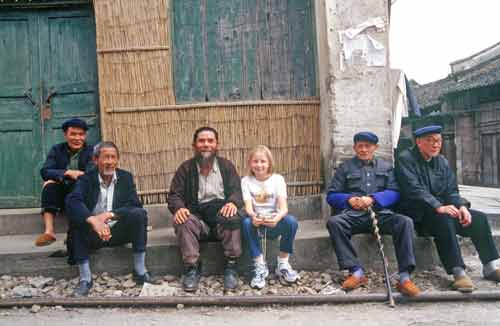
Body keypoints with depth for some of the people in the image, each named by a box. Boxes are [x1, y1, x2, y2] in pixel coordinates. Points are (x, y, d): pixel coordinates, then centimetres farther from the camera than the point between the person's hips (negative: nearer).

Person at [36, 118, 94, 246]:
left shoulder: (91, 151, 3)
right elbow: (44, 171, -8)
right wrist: (67, 173, -23)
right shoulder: (56, 149, 8)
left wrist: (77, 175, -31)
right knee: (49, 183, -26)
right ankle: (49, 231, -37)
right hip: (61, 194, 2)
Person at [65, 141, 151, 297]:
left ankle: (140, 271, -17)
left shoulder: (126, 177, 5)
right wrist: (93, 220, -38)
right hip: (93, 234, 0)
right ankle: (85, 278, -22)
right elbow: (72, 201, -20)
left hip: (119, 231, 1)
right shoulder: (86, 179, 0)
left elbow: (135, 204, -9)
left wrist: (109, 214, -26)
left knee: (139, 213, -24)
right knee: (75, 219, -28)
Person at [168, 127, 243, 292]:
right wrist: (179, 208, -20)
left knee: (232, 217, -34)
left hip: (220, 211, 0)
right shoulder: (185, 168, 10)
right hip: (197, 215, 1)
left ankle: (231, 267, -23)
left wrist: (233, 203, -22)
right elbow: (174, 195, 4)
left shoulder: (227, 166, 12)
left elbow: (236, 191, 3)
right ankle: (191, 268, -23)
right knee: (184, 222, -33)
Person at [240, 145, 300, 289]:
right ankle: (260, 266, -21)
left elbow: (283, 207, -13)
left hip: (274, 223, 0)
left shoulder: (277, 179, -2)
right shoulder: (246, 181, 0)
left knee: (291, 221, -30)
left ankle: (283, 264, -12)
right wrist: (253, 216, -37)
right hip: (256, 223, 0)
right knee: (246, 222, -33)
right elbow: (248, 207, -12)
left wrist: (277, 218, -37)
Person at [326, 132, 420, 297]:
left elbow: (394, 193, 7)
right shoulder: (345, 167, 19)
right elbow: (332, 195, 12)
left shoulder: (386, 167, 20)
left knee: (405, 222, -29)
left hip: (381, 213, 0)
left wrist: (373, 199, -11)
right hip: (353, 215, 0)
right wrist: (349, 199, -8)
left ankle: (404, 277, -31)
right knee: (333, 222, -31)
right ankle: (356, 272, -31)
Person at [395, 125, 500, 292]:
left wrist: (461, 206, -12)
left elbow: (451, 190, 10)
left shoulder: (442, 161, 14)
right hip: (417, 214, -7)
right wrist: (438, 207, -32)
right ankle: (458, 273, -33)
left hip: (441, 210, 7)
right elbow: (414, 189, -21)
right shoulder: (406, 159, -9)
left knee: (479, 218, -8)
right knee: (444, 220, -35)